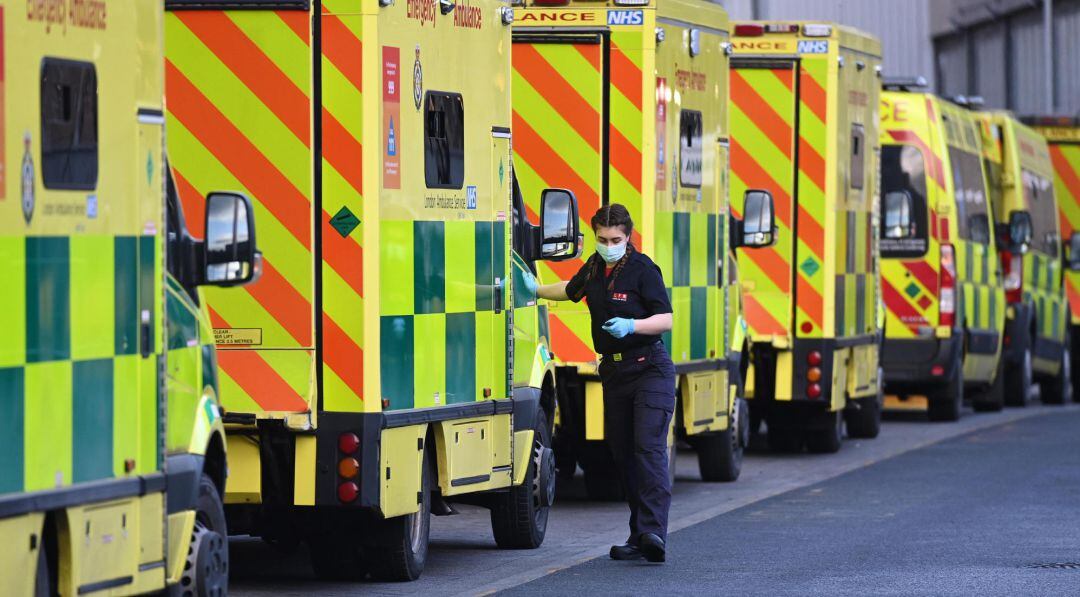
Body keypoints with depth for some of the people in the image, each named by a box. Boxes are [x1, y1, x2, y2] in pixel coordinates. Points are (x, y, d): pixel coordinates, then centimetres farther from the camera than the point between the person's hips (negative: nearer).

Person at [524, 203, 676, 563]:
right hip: (614, 369, 7)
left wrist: (631, 326, -27)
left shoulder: (643, 269, -11)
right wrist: (537, 290, 30)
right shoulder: (595, 267, 10)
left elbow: (665, 319, -14)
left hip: (649, 368, -7)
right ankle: (639, 538, 10)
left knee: (648, 446, -18)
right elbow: (571, 291, 33)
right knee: (622, 452, 5)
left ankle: (654, 532, -27)